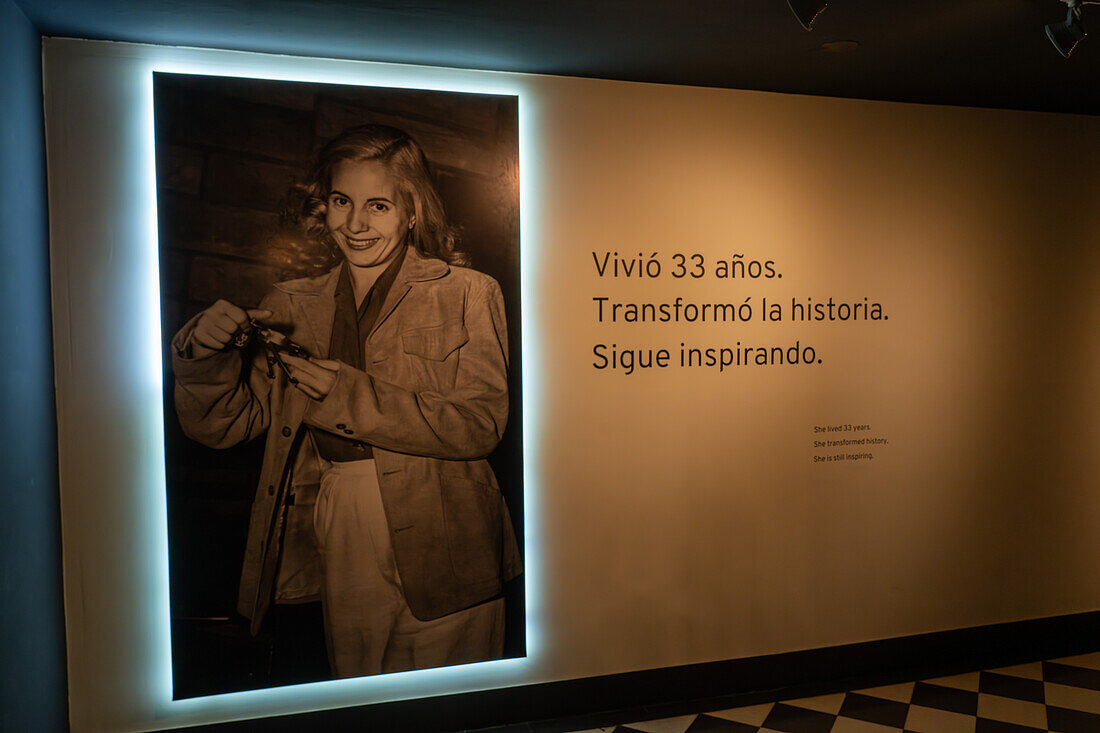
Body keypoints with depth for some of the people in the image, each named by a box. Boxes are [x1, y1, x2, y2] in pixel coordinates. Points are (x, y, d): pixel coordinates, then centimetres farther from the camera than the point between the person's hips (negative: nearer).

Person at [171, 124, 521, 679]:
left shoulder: (465, 293, -1)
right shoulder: (292, 305, 9)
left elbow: (481, 424, -10)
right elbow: (220, 425, 9)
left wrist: (349, 395, -18)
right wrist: (204, 352, -12)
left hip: (439, 559, -2)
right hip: (338, 559, 3)